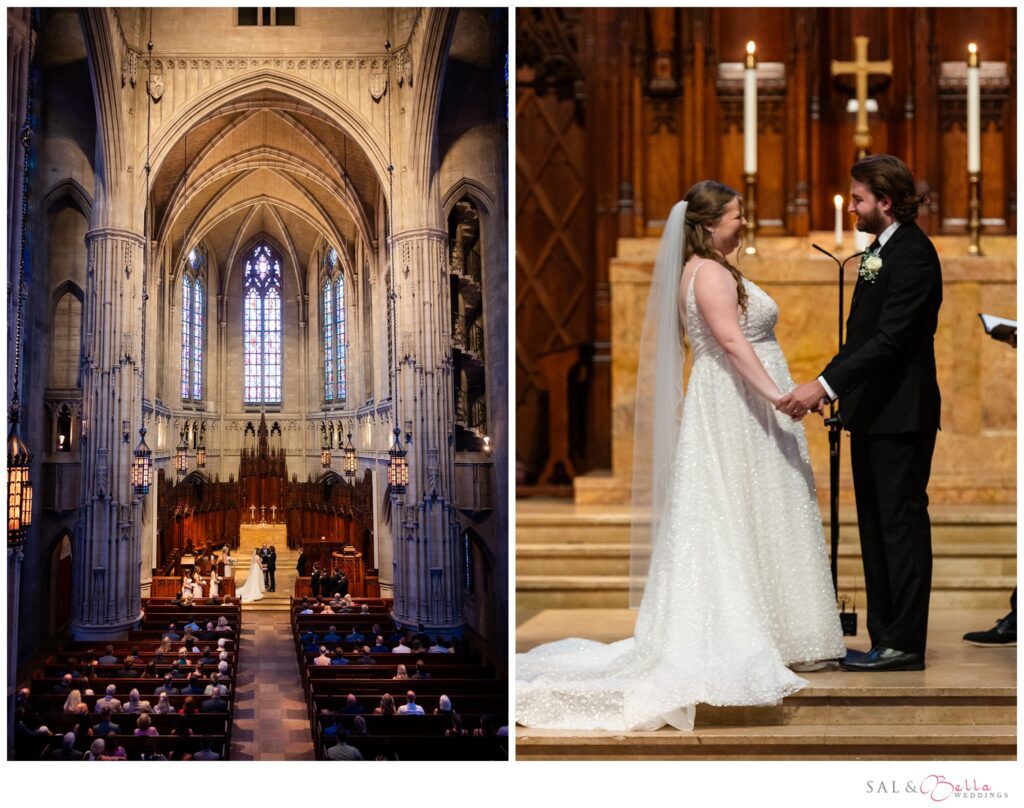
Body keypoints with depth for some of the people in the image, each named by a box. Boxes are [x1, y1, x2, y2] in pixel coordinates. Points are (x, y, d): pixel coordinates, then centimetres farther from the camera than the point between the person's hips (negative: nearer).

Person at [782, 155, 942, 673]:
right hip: (872, 415, 10)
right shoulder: (880, 249, 15)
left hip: (901, 416, -10)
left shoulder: (913, 254, -16)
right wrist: (833, 389, 15)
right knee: (875, 529, 11)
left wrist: (825, 385, -28)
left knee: (902, 525, -4)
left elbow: (891, 338, -24)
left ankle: (904, 645, 1)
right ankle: (884, 640, 17)